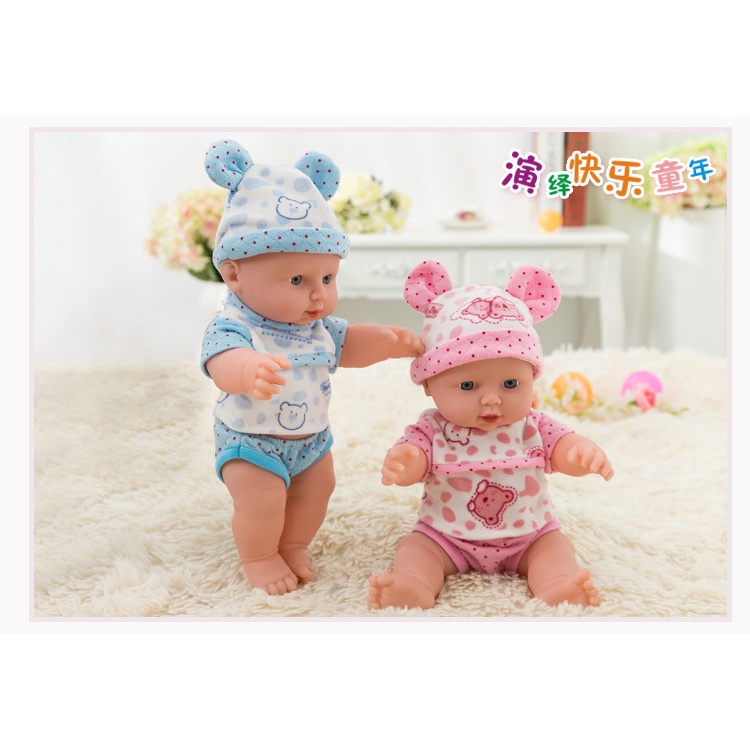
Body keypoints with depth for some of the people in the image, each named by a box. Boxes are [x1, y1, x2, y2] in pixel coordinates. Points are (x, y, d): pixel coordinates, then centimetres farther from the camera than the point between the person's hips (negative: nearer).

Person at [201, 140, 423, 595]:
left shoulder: (318, 325, -6)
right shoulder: (234, 327, -29)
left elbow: (347, 346, 8)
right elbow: (224, 361, -49)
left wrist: (389, 341, -11)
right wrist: (249, 370, -73)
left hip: (311, 438, 7)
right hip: (250, 441, -7)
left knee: (316, 489, 13)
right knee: (262, 500, -14)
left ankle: (293, 545, 37)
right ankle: (258, 557, 14)